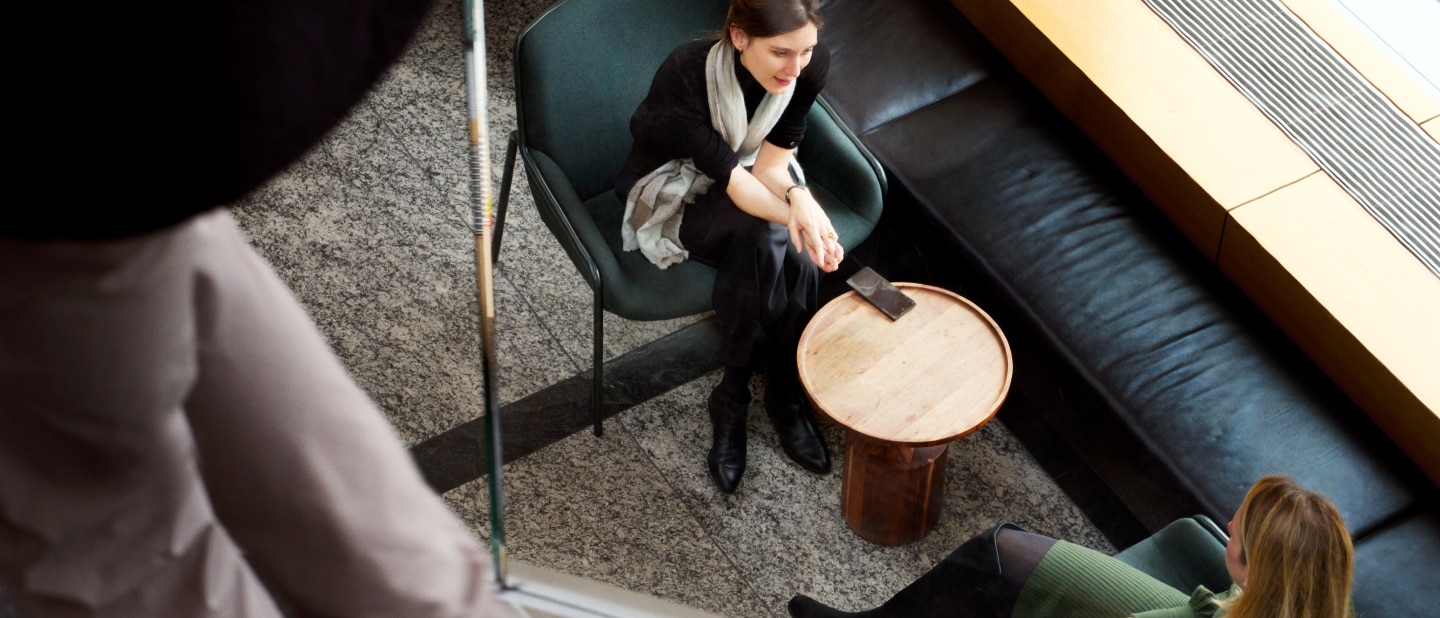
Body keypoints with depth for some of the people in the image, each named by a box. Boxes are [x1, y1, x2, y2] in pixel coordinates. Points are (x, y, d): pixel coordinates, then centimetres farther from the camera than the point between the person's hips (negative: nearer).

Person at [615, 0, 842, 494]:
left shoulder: (812, 68, -21)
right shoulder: (685, 76, -35)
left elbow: (770, 163, -16)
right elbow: (730, 177, -34)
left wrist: (799, 197, -40)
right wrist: (794, 220, -51)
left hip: (749, 180, 4)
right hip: (676, 195, -4)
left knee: (797, 259, -28)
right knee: (765, 241, -34)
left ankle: (733, 400, -8)